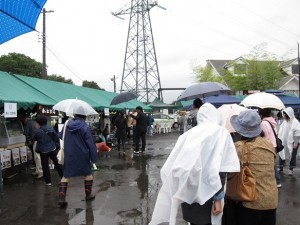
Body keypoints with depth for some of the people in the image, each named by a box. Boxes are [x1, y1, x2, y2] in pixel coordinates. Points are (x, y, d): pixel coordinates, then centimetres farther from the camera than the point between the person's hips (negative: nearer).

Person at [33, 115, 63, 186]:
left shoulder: (37, 131, -15)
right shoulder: (51, 128, -4)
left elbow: (34, 139, 3)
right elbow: (56, 137, 3)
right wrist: (56, 144, 18)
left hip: (43, 151, -3)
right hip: (53, 149, 3)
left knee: (45, 166, 10)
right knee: (57, 164, 14)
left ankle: (48, 181, 16)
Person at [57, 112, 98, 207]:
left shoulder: (67, 124, -3)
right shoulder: (85, 127, -17)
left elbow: (60, 136, 10)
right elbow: (91, 144, -16)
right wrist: (94, 158, -9)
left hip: (68, 155, 3)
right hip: (82, 156, -3)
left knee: (66, 176, 12)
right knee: (88, 174, 18)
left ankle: (61, 198, 5)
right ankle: (88, 195, 26)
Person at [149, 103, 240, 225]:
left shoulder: (190, 133, 9)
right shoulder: (220, 131, -5)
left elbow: (168, 168, 6)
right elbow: (216, 167, -16)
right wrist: (218, 198, -11)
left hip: (186, 194, 5)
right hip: (203, 196, -5)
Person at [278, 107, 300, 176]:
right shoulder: (284, 121, 5)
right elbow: (281, 132, 11)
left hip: (292, 143, -6)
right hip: (284, 142, 6)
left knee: (292, 156, 7)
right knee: (282, 155, 9)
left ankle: (291, 169, 19)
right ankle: (281, 168, 21)